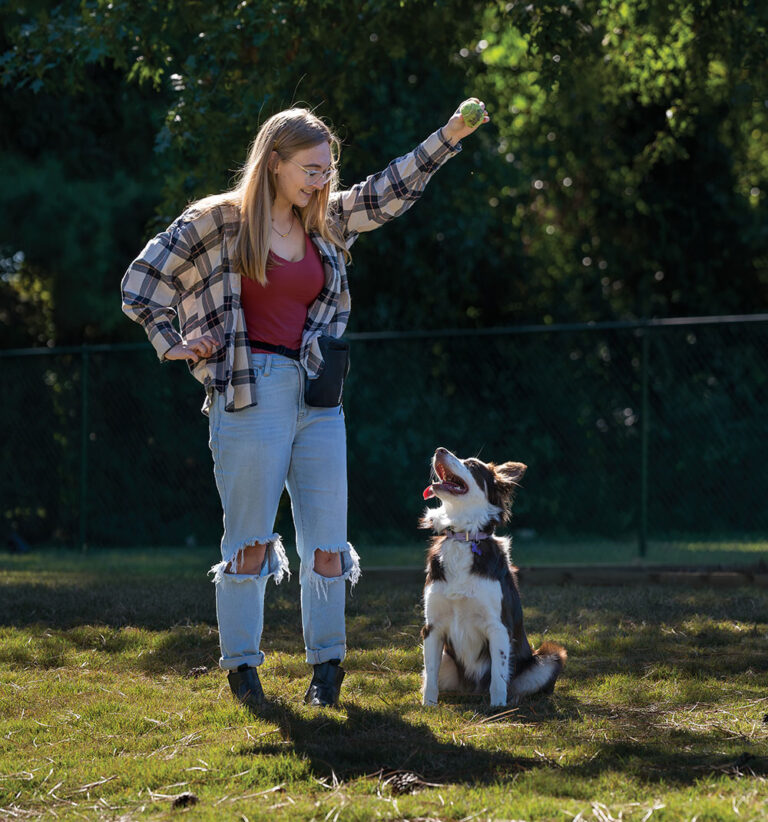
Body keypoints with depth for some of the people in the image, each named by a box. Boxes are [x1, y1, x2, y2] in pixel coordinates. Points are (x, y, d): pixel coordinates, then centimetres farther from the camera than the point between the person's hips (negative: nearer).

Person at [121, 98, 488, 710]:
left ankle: (327, 666, 12)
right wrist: (171, 344, 1)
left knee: (327, 539, 2)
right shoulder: (220, 221, -1)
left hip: (317, 395, 5)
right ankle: (242, 667, 8)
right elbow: (142, 282, 4)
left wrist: (452, 134, 10)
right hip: (250, 394, -5)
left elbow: (392, 190, 17)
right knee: (250, 539, -2)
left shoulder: (326, 223, 14)